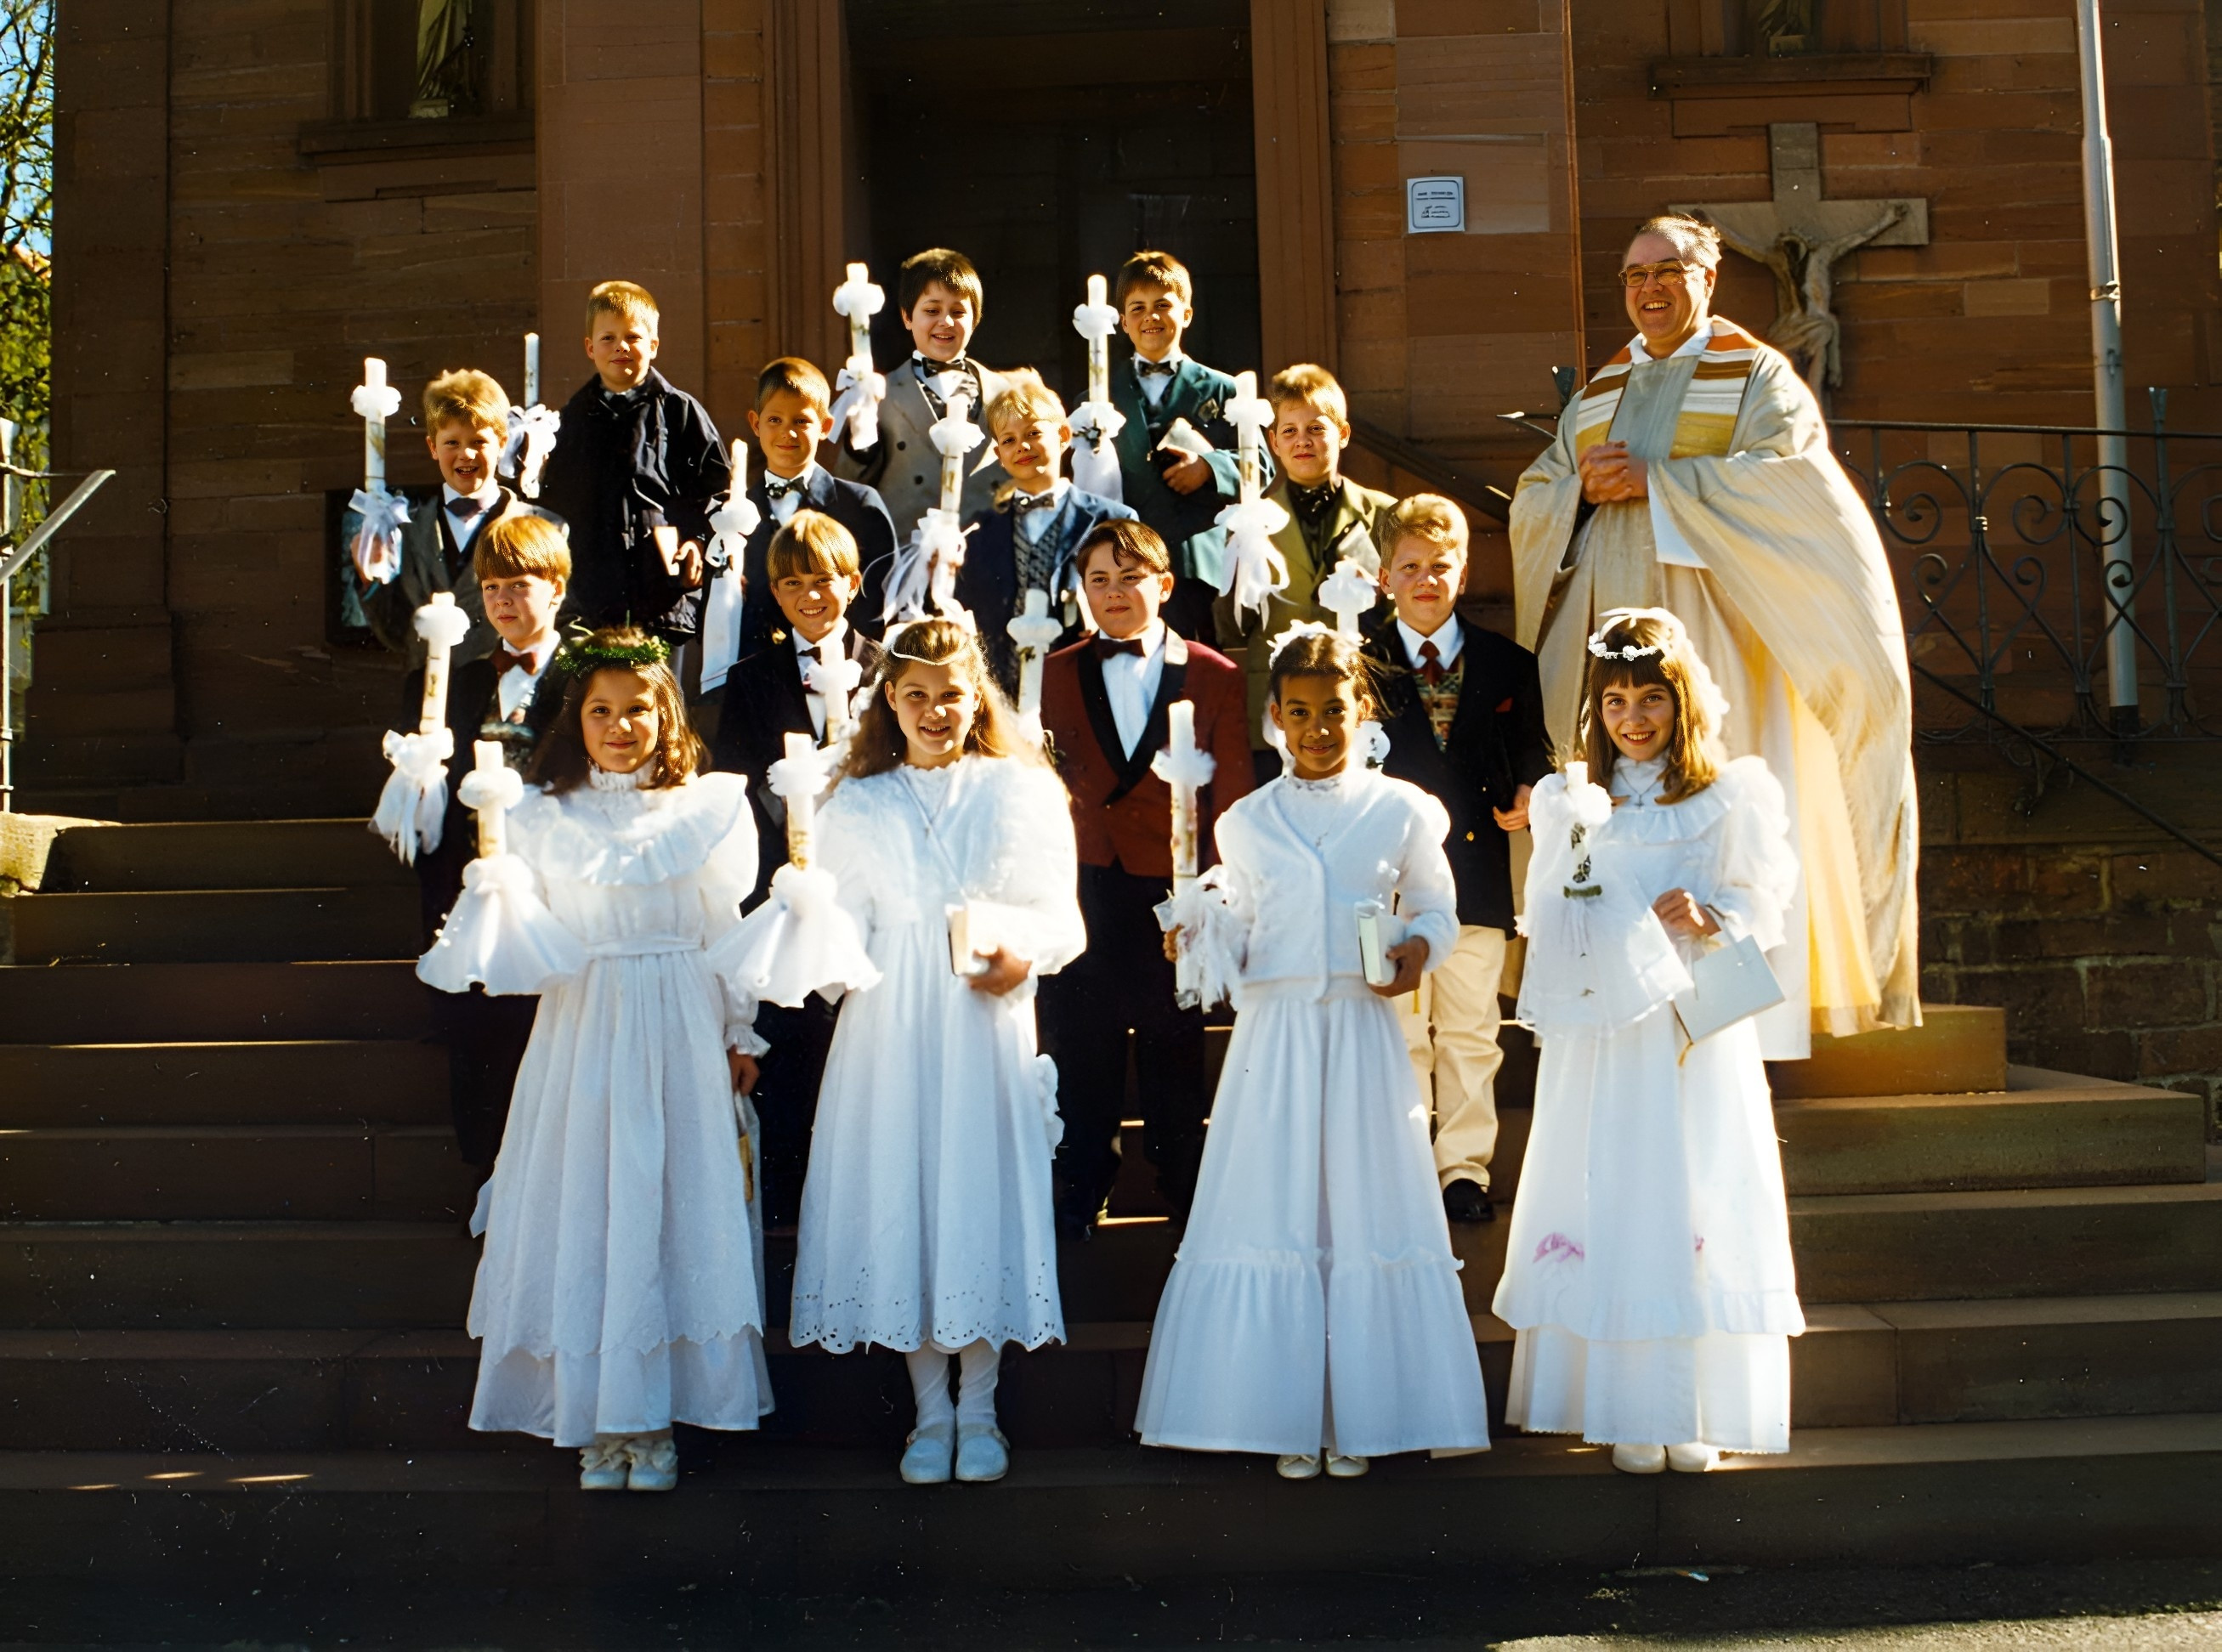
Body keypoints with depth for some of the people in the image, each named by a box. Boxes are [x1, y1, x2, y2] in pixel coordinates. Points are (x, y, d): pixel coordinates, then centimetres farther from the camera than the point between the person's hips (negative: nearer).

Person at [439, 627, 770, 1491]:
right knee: (585, 1210, 2)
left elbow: (726, 926, 7)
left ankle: (656, 1420, 13)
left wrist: (740, 1034, 8)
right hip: (583, 1030, 0)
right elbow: (521, 933, 4)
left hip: (682, 1033, 0)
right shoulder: (542, 814, 4)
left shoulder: (707, 808, 4)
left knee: (676, 1208, 2)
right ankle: (597, 1423, 13)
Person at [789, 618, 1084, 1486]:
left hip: (988, 1026, -1)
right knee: (899, 1196, 1)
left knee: (984, 1193, -1)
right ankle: (931, 1413, 15)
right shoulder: (855, 808, 11)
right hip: (891, 1031, 1)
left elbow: (1062, 917, 6)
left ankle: (978, 1412, 14)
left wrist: (1026, 954, -14)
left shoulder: (1023, 790, 8)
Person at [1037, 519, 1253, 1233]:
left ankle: (1185, 1195, 26)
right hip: (1082, 889, 2)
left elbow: (1231, 797, 1)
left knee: (1174, 1054, 10)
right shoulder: (1056, 673, 7)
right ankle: (1080, 1193, 25)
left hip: (1172, 893, -1)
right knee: (1081, 1052, 9)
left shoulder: (1214, 677, 2)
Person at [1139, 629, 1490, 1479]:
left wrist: (1420, 947, -8)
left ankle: (1358, 1419, 13)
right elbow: (1236, 939, 11)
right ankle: (1286, 1418, 11)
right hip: (1274, 1034, 1)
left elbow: (1436, 907, 12)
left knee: (1367, 1210, 2)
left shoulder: (1401, 810, 5)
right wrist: (1201, 925, -9)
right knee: (1271, 1211, 1)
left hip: (1362, 1032, -1)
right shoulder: (1247, 822, 9)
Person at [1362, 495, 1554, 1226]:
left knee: (1471, 1033, 8)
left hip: (1477, 870, 1)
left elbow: (1531, 748, 11)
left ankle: (1465, 1168, 18)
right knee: (1399, 1033, 5)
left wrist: (1526, 794, -9)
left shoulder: (1508, 664, 9)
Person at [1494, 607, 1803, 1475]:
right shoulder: (1571, 802, 13)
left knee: (1695, 1203, -2)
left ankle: (1695, 1414, 7)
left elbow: (1763, 905, 2)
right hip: (1597, 1037, 2)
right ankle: (1628, 1413, 8)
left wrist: (1709, 917, -17)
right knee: (1608, 1202, 1)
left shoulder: (1731, 798, 4)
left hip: (1693, 1030, -2)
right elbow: (1547, 920, 16)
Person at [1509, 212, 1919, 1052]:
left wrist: (1655, 478, -13)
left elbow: (1785, 472, -11)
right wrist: (1585, 487, -5)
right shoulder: (1599, 392, 20)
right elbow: (1530, 501, 17)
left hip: (1712, 633, -4)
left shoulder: (1759, 376, 6)